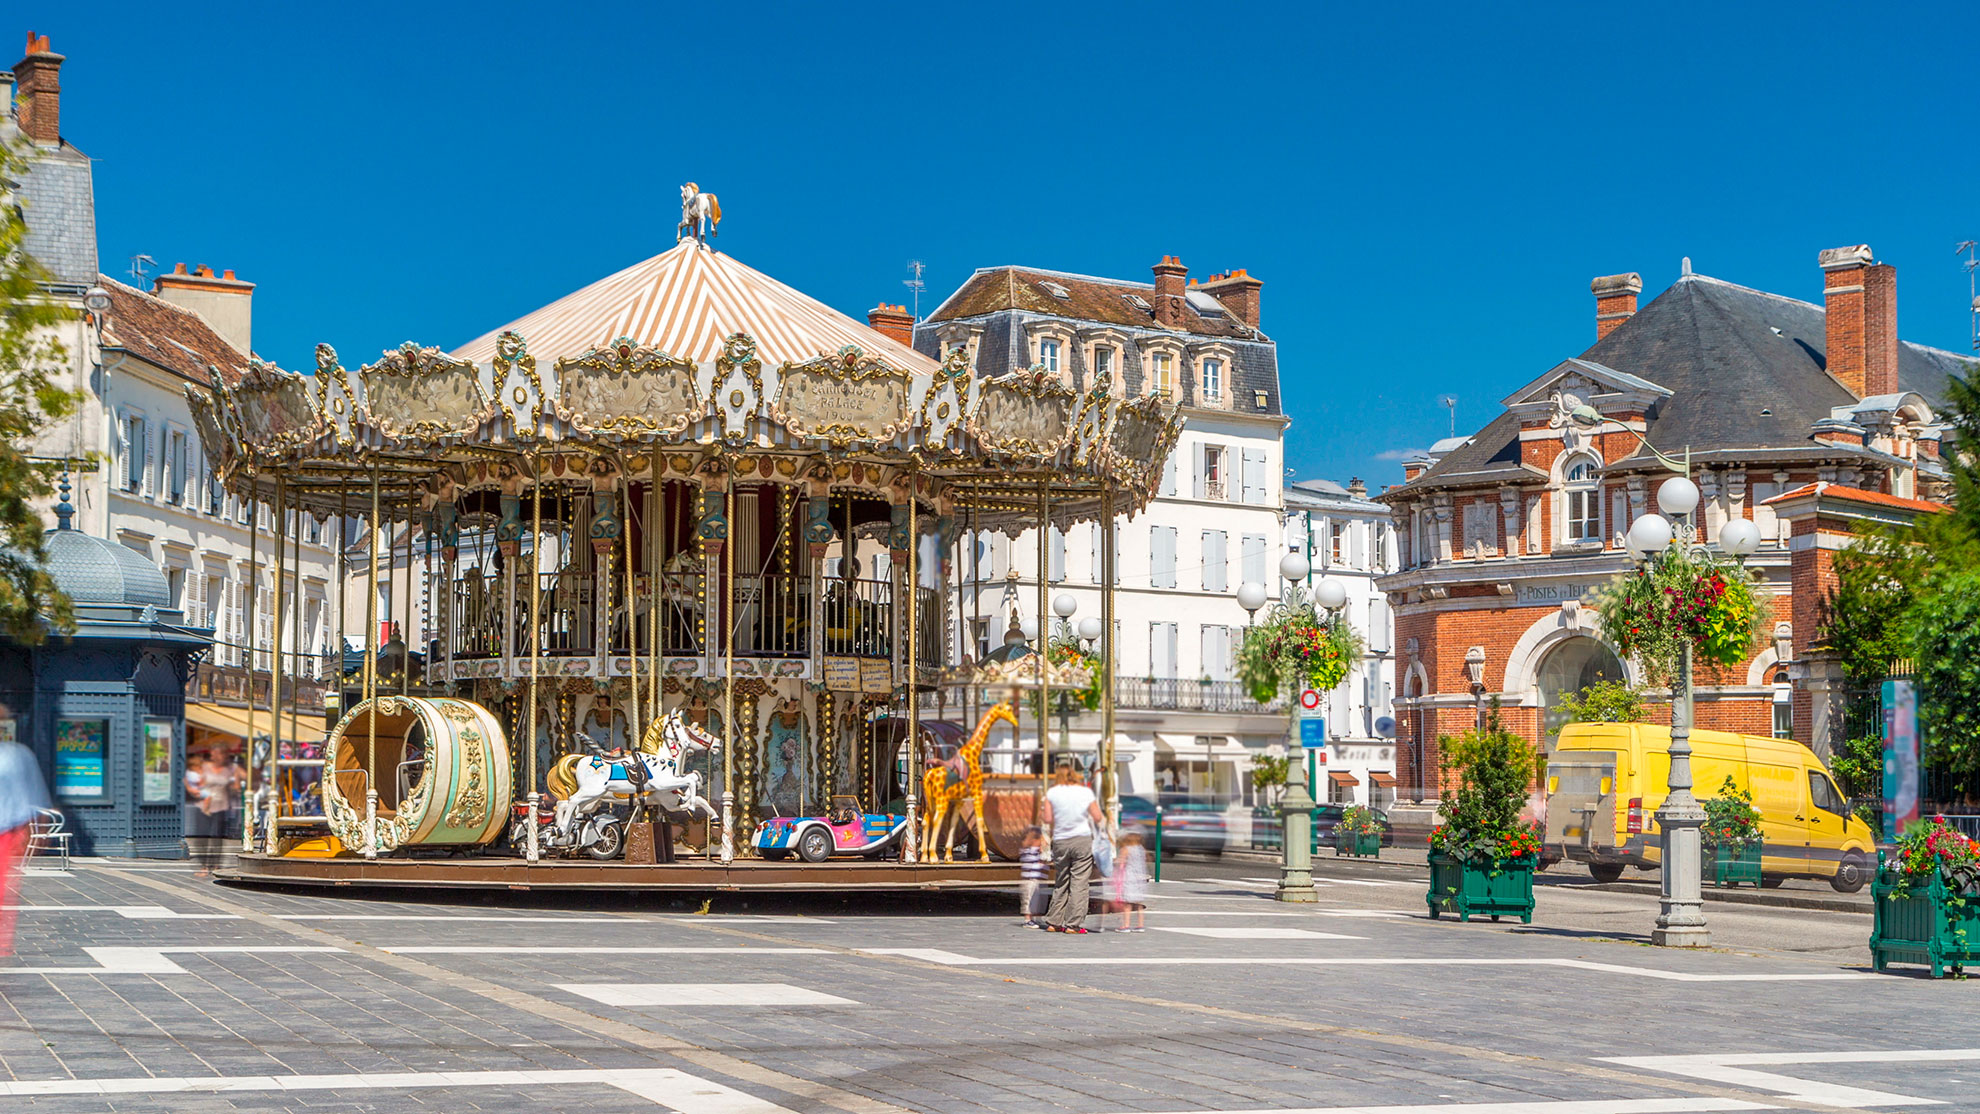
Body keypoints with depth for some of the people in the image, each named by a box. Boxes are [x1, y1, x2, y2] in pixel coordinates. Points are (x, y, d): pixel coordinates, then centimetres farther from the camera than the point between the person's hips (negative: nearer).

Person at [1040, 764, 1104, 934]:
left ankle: (1053, 922, 14)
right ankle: (1073, 924, -5)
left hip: (1060, 842, 2)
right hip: (1082, 839, -2)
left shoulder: (1052, 793, 1)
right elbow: (1098, 818, 1)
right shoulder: (1086, 792, 0)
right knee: (1079, 883, -1)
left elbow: (1048, 819, -1)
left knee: (1060, 883, 13)